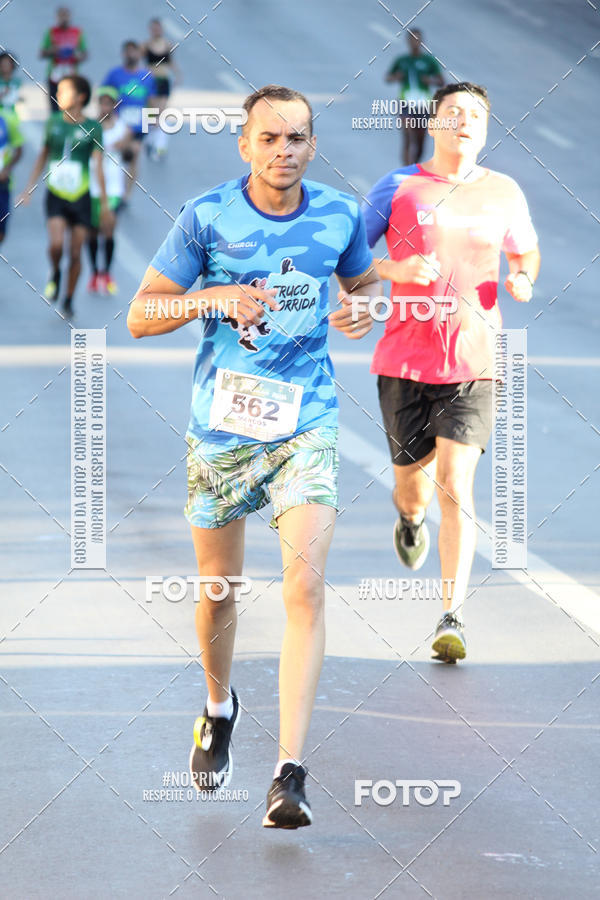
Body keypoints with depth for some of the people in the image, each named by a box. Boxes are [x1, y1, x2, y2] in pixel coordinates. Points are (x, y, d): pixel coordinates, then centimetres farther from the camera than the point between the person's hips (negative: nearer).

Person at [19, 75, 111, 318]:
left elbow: (98, 166, -4)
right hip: (56, 195, 1)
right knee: (56, 243, -20)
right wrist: (29, 188, 12)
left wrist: (104, 202, -5)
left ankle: (69, 300, 19)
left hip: (81, 197, -1)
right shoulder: (53, 122, 2)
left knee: (75, 253, 2)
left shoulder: (92, 127, -5)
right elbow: (43, 155, 14)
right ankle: (55, 274, 12)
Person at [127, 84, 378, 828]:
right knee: (217, 588, 13)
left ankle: (290, 774, -16)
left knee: (305, 588, -14)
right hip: (220, 424, 0)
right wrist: (213, 298, -22)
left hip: (306, 424, 0)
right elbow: (139, 316, -4)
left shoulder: (339, 217, -1)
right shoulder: (206, 219, -7)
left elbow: (364, 281, 19)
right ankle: (219, 709, 44)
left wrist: (363, 308, -6)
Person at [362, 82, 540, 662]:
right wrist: (394, 270, -14)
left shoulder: (503, 194, 7)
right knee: (413, 484, 10)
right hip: (404, 360, 0)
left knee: (455, 485, -13)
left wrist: (524, 279, 0)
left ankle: (451, 620, -14)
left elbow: (526, 252, 24)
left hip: (473, 360, 0)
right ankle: (410, 518, 51)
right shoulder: (397, 188, 2)